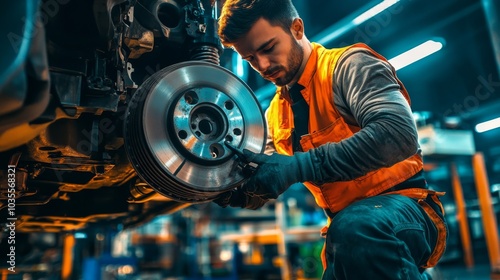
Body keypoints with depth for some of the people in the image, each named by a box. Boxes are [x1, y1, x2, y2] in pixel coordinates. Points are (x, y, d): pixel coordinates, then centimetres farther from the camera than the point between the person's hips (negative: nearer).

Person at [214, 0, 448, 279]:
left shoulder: (348, 65, -9)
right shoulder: (275, 114, 12)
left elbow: (399, 133, -27)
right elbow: (262, 187, 14)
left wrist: (302, 165, -32)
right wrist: (225, 189, -9)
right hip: (346, 224, 7)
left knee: (354, 229, -37)